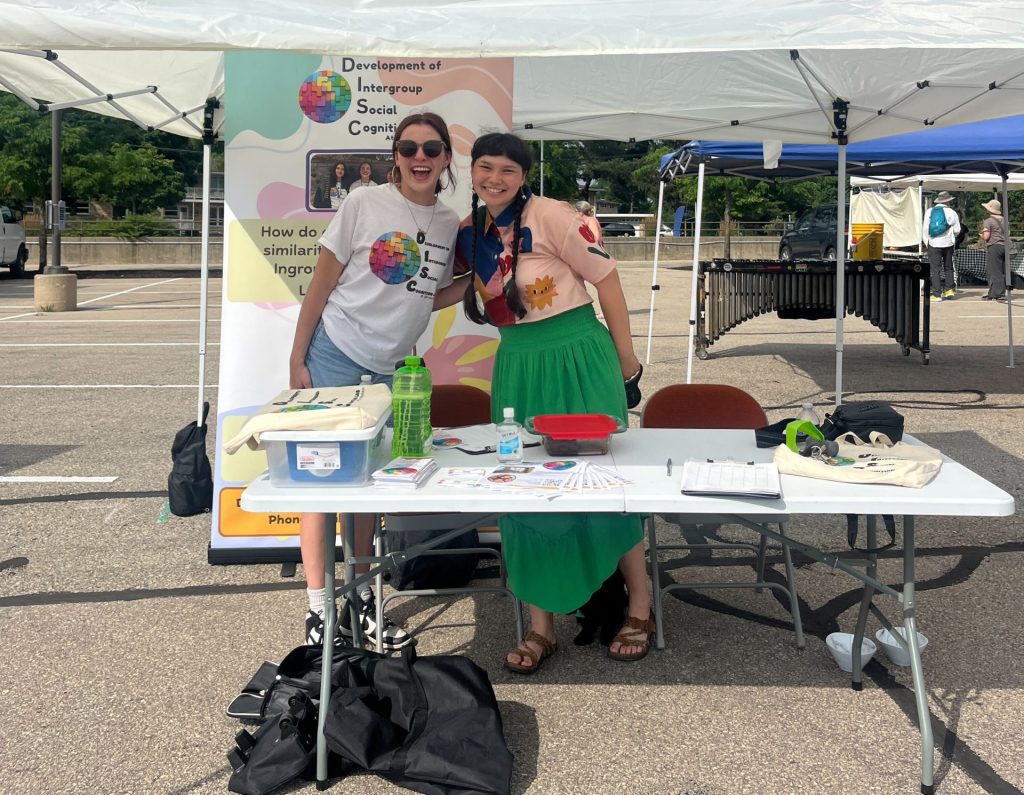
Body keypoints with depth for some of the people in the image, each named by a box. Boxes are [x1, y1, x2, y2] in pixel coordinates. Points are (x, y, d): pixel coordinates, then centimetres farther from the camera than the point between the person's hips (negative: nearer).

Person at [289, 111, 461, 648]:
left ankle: (360, 602, 23)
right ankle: (317, 609, 4)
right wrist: (297, 360, -8)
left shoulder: (450, 224, 5)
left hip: (391, 369, 5)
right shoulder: (365, 205, -9)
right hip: (335, 355, -5)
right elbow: (321, 284, -6)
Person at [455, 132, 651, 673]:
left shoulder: (548, 215, -12)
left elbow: (604, 274, -9)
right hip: (515, 363, 6)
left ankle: (640, 609, 18)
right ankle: (540, 626, 16)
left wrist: (624, 354, -6)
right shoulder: (469, 231, 7)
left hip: (575, 356, -6)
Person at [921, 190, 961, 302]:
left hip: (934, 243, -1)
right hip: (948, 243, 1)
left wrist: (926, 241, 10)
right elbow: (957, 230, 1)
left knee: (935, 268, 0)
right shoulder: (952, 213, -2)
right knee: (948, 267, 17)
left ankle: (936, 294, -4)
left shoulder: (930, 211, 0)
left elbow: (925, 228, 1)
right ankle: (949, 289, 14)